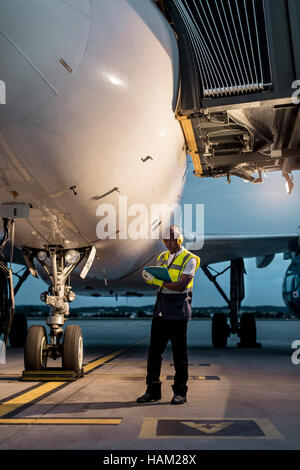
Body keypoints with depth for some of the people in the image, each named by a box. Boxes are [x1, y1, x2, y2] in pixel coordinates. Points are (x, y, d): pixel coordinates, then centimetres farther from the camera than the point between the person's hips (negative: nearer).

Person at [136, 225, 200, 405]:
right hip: (161, 309, 6)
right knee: (155, 350, 6)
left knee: (179, 352, 1)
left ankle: (180, 393, 11)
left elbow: (181, 286, -17)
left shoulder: (189, 260, -7)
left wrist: (158, 281, -23)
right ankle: (153, 390, 15)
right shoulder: (162, 257, 14)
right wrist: (149, 277, -5)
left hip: (178, 312, -6)